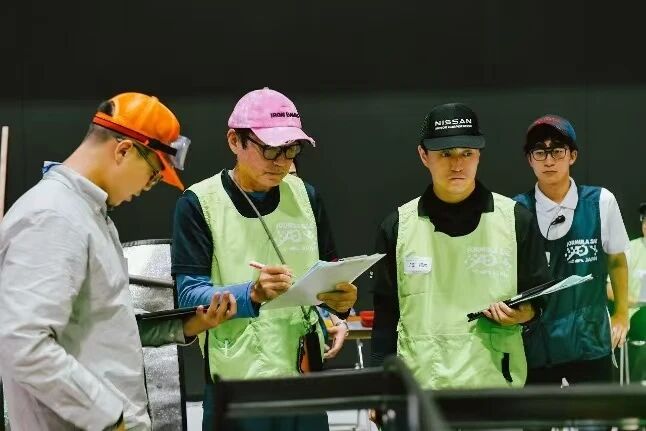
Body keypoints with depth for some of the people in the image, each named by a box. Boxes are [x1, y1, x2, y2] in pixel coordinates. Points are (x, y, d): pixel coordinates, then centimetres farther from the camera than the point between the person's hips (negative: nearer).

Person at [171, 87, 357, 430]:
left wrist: (340, 299, -8)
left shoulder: (305, 196, 9)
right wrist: (252, 294, -28)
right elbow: (189, 295, -11)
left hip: (303, 378, 4)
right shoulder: (199, 203, -5)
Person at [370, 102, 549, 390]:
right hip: (419, 384, 1)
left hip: (495, 381, -1)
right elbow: (386, 315, 8)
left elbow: (537, 299, 9)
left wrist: (521, 313, -14)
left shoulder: (515, 219, 3)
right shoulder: (398, 226, 6)